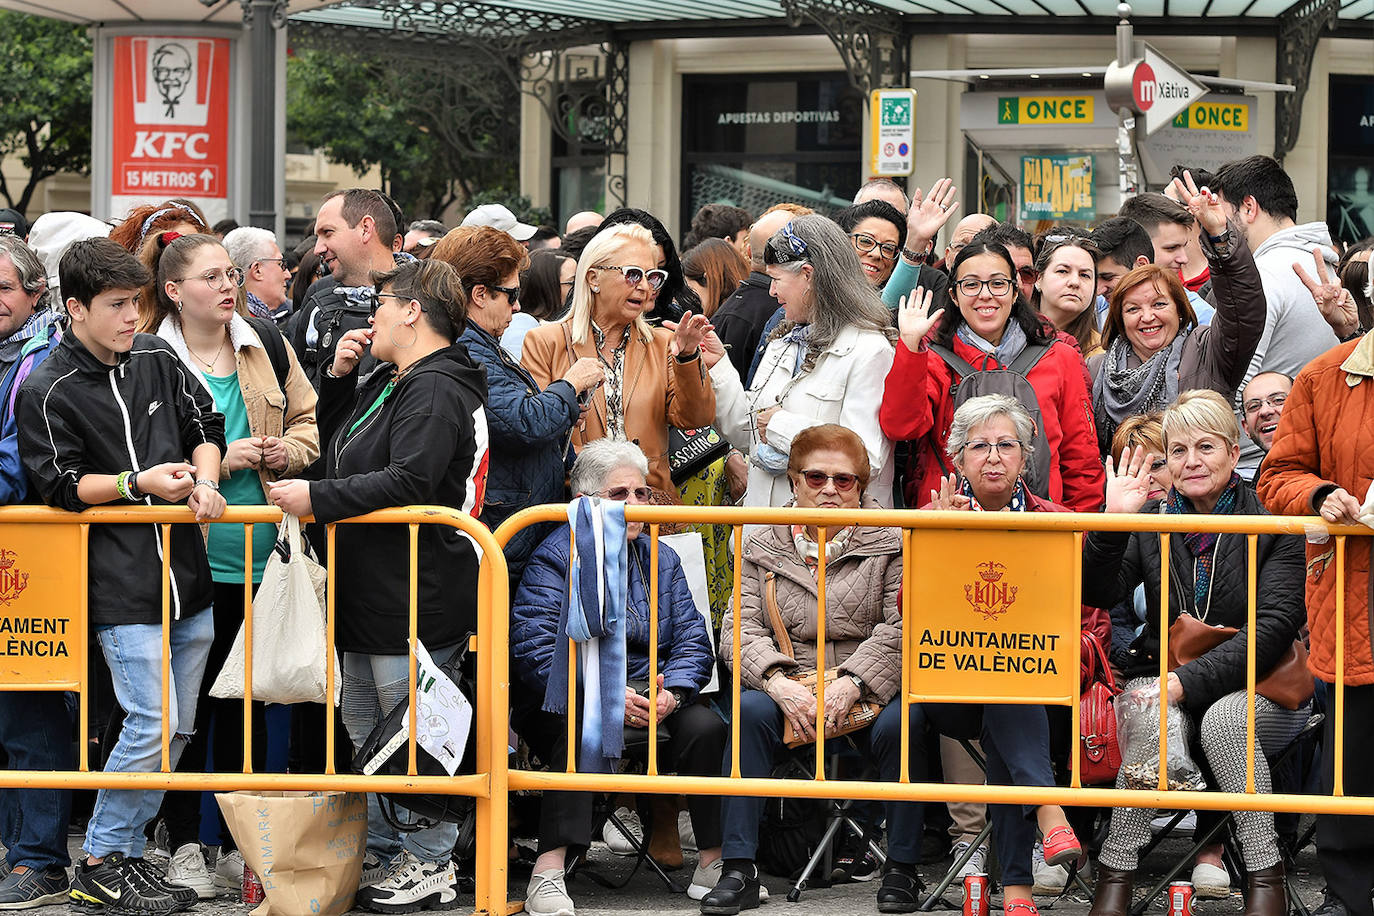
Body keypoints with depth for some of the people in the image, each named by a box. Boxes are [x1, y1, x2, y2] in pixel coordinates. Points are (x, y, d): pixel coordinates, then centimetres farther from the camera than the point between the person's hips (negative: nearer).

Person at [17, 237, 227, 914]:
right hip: (122, 586, -6)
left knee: (178, 727, 8)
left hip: (187, 575, 6)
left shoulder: (156, 359, 9)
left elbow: (205, 425, 17)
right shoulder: (47, 393, -8)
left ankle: (126, 850, 19)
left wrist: (204, 483, -1)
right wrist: (139, 483, -17)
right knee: (152, 723, -12)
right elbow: (60, 486, -9)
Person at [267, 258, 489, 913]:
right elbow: (337, 442, 26)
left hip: (417, 597, -11)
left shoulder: (436, 390, -18)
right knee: (363, 732, 17)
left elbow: (407, 483, -28)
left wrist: (316, 498, -24)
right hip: (367, 591, 11)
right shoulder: (387, 382, 16)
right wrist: (338, 378, 10)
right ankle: (381, 853, 26)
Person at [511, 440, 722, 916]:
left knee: (705, 726, -22)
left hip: (652, 701, 5)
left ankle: (713, 862, -13)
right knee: (579, 728, -37)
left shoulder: (660, 559, 15)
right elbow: (534, 649, -14)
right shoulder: (555, 559, -3)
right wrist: (606, 693, -25)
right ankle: (549, 872, -42)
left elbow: (691, 640, 8)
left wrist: (671, 692, -14)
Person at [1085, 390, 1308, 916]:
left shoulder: (1273, 527, -3)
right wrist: (1112, 522, -20)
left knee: (1223, 720, -35)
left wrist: (1188, 681, -23)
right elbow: (1099, 594, -5)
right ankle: (1115, 872, -24)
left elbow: (1274, 627, -14)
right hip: (1160, 674, 2)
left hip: (1255, 690, -2)